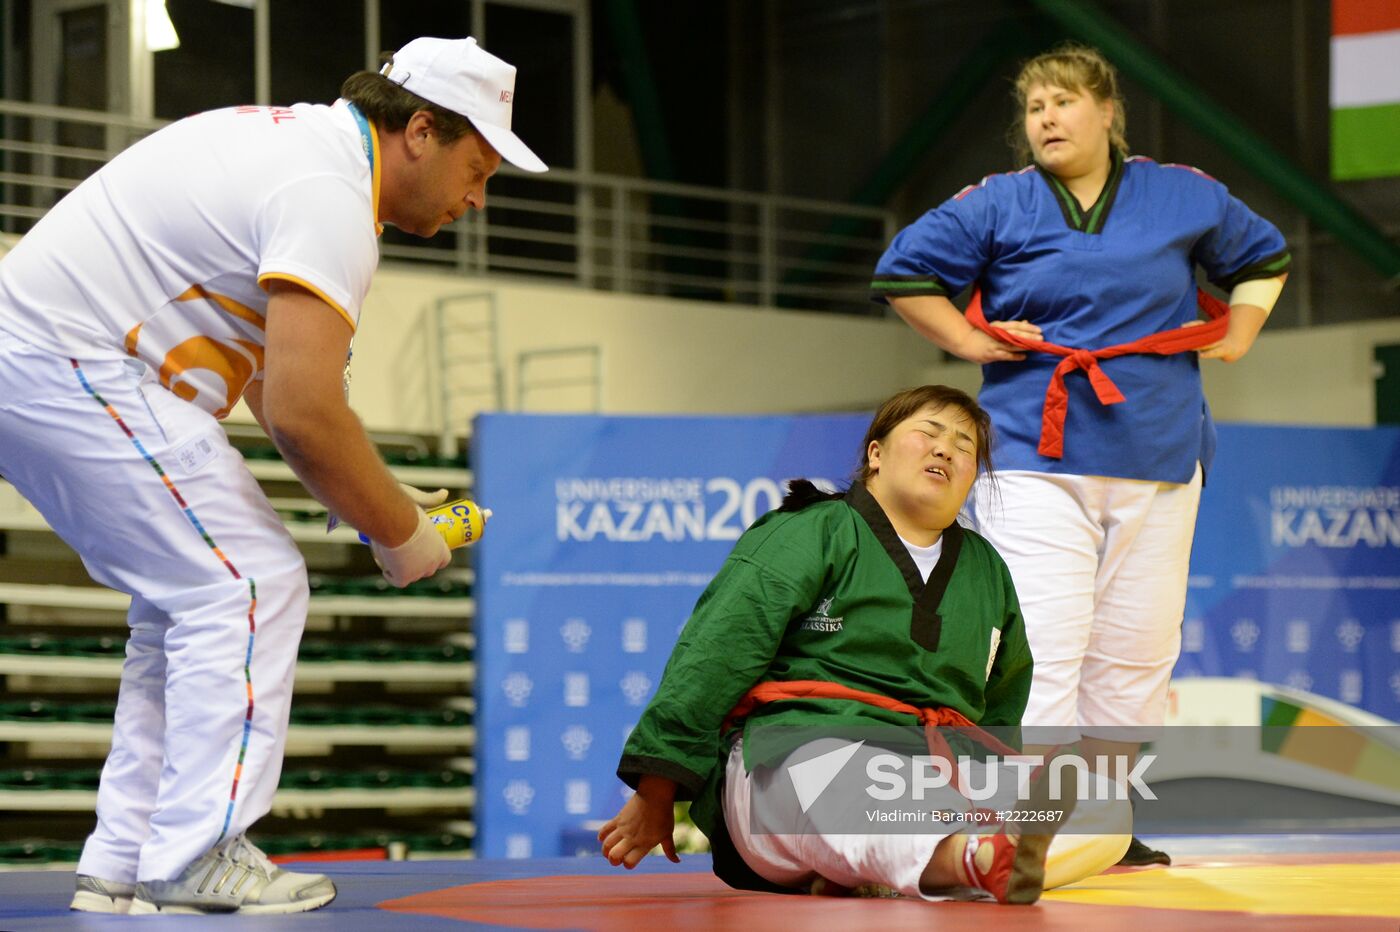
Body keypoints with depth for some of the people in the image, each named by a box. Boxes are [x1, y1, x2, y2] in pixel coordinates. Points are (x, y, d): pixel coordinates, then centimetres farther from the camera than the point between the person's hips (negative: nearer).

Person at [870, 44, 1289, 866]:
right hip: (1038, 453, -3)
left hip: (1157, 460, 3)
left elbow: (1265, 257, 25)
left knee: (1135, 651, 6)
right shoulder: (995, 206, 2)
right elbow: (901, 273, 8)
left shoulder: (1184, 197, 9)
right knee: (1041, 645, -13)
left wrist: (1237, 336, 12)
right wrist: (970, 342, 0)